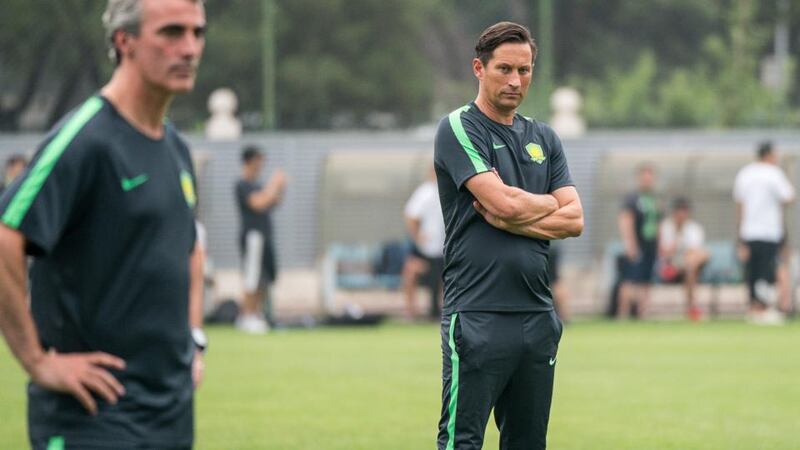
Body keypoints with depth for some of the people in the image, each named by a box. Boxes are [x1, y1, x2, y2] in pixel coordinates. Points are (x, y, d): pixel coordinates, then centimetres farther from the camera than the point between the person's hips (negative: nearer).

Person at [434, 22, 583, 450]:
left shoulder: (543, 138, 16)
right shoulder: (458, 128, -3)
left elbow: (573, 219, 7)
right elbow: (503, 201, -15)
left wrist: (511, 221, -8)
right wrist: (549, 204, 5)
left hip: (537, 314, 6)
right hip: (476, 314, -6)